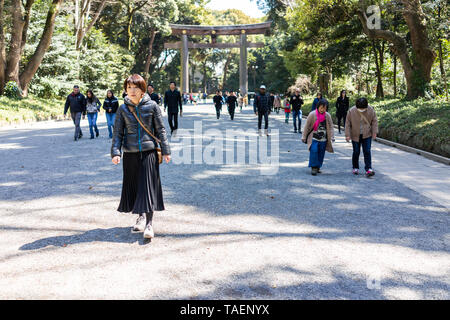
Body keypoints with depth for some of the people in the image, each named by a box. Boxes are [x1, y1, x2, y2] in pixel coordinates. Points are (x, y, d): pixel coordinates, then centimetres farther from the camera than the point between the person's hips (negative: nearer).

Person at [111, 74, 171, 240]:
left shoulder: (152, 106, -1)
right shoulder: (123, 108, 4)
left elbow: (160, 130, 4)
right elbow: (118, 133, 6)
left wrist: (165, 151, 2)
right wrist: (115, 152, -6)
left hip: (149, 151, -2)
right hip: (130, 153, 3)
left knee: (148, 186, -6)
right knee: (133, 186, 9)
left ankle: (149, 223, -3)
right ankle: (141, 216, 28)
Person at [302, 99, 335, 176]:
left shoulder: (327, 116, 3)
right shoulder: (312, 114, -5)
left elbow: (331, 127, 7)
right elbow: (307, 126, 0)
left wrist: (332, 137, -3)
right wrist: (304, 137, 2)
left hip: (323, 139, 3)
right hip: (314, 138, -3)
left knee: (321, 153, 5)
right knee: (314, 151, -17)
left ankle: (318, 167, 19)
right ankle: (314, 167, -10)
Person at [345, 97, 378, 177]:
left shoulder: (371, 110, -10)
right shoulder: (351, 111, -13)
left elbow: (374, 121, 1)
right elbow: (348, 123, -5)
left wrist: (374, 132, -5)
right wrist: (347, 135, -8)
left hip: (367, 135, 0)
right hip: (355, 135, 0)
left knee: (367, 152, -5)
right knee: (356, 152, 7)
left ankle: (368, 169, -7)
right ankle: (355, 168, 23)